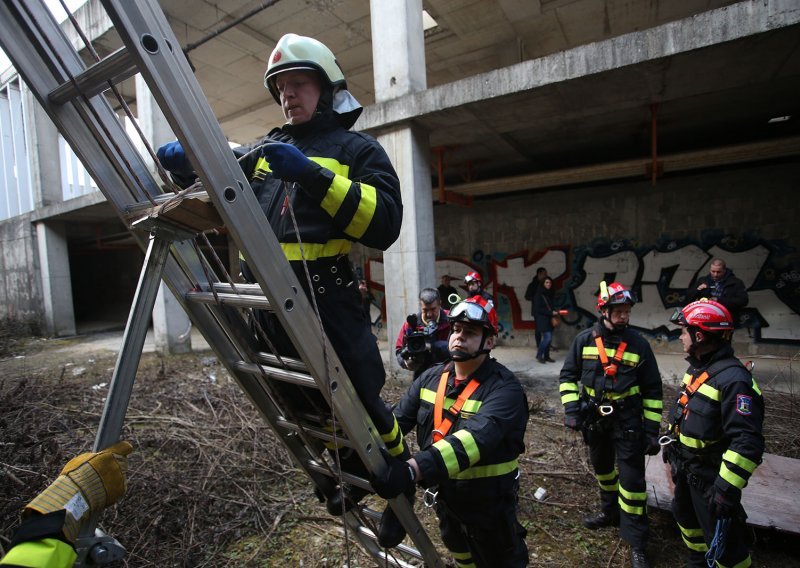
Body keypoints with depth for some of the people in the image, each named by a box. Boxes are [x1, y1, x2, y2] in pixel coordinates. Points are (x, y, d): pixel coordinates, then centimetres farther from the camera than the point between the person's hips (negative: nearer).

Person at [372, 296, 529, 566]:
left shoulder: (504, 388, -26)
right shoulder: (431, 377, -6)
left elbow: (477, 438, -41)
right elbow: (396, 420, -12)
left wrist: (413, 469, -52)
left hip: (488, 503, -5)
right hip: (444, 495, 6)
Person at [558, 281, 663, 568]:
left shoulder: (638, 343, -9)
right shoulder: (584, 339, -7)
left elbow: (652, 390, -2)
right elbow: (568, 375, 1)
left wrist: (652, 430, -4)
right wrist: (571, 410, -8)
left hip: (627, 419, -2)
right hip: (594, 416, 3)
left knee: (631, 478, 1)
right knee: (602, 468, 21)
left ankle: (636, 542, 17)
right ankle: (610, 512, 45)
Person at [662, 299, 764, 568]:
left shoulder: (733, 380, -27)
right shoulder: (697, 368, 3)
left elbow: (747, 443, -30)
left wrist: (728, 488, -30)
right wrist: (673, 444, 22)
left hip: (710, 475, -9)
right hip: (685, 467, 9)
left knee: (722, 540, 5)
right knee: (686, 516, 27)